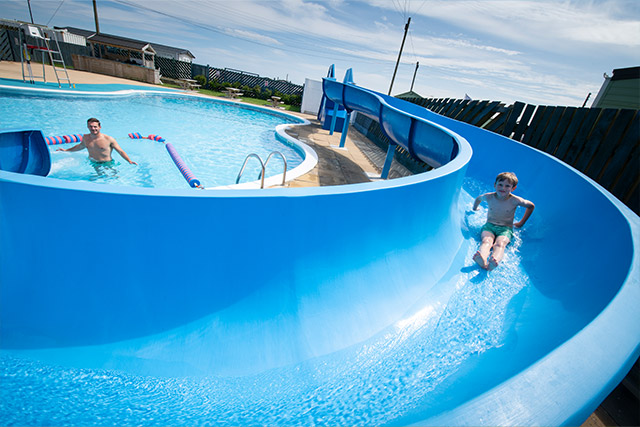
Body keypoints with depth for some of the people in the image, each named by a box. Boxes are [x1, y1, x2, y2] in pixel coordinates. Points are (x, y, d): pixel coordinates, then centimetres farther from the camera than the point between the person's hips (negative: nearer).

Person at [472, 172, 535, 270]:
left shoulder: (515, 200, -4)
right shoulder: (489, 197, 1)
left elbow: (531, 206, 15)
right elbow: (478, 198, 25)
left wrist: (521, 223, 20)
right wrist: (474, 209, 39)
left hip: (506, 229, -1)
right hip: (489, 226, 1)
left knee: (500, 244, -36)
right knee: (486, 241, -35)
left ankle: (494, 262, -68)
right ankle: (482, 261, -67)